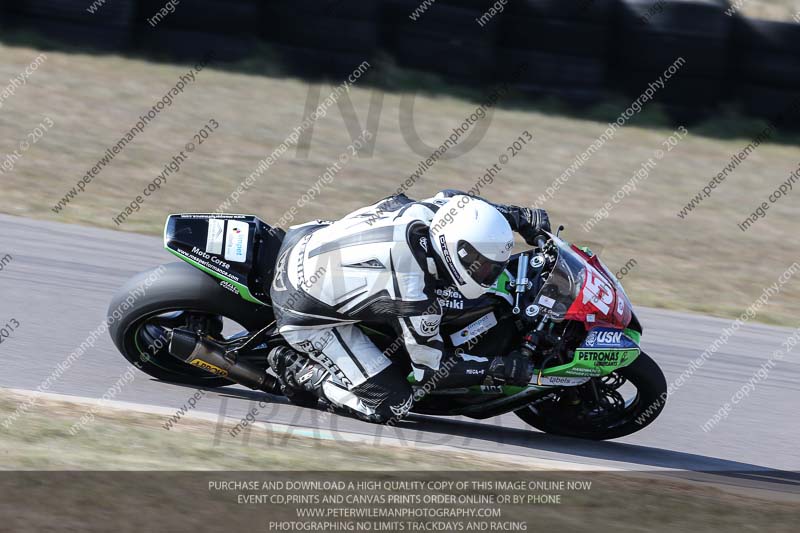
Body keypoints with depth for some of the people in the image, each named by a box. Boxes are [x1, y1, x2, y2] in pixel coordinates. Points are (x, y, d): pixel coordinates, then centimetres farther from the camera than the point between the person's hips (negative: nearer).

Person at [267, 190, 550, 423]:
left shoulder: (423, 211, -15)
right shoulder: (413, 297, -32)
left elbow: (457, 201, 12)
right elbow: (431, 369, -17)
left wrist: (524, 217, 8)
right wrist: (500, 369, -17)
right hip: (305, 316, -8)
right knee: (391, 405, -10)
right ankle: (298, 369, 4)